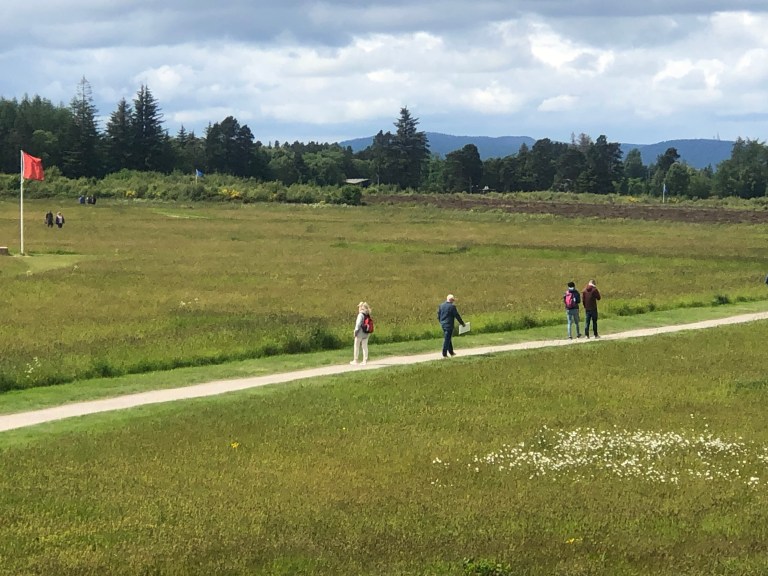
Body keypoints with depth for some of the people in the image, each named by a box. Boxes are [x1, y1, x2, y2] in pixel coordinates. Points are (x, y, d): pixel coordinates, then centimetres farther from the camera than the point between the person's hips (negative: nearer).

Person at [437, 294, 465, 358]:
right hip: (449, 325, -7)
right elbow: (457, 316, -9)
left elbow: (438, 315, 13)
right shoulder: (452, 306, -13)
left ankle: (451, 352, 27)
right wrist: (462, 323, 2)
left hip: (443, 324, 7)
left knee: (448, 338, 19)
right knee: (447, 339, -4)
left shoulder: (441, 306, 7)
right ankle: (444, 354, -5)